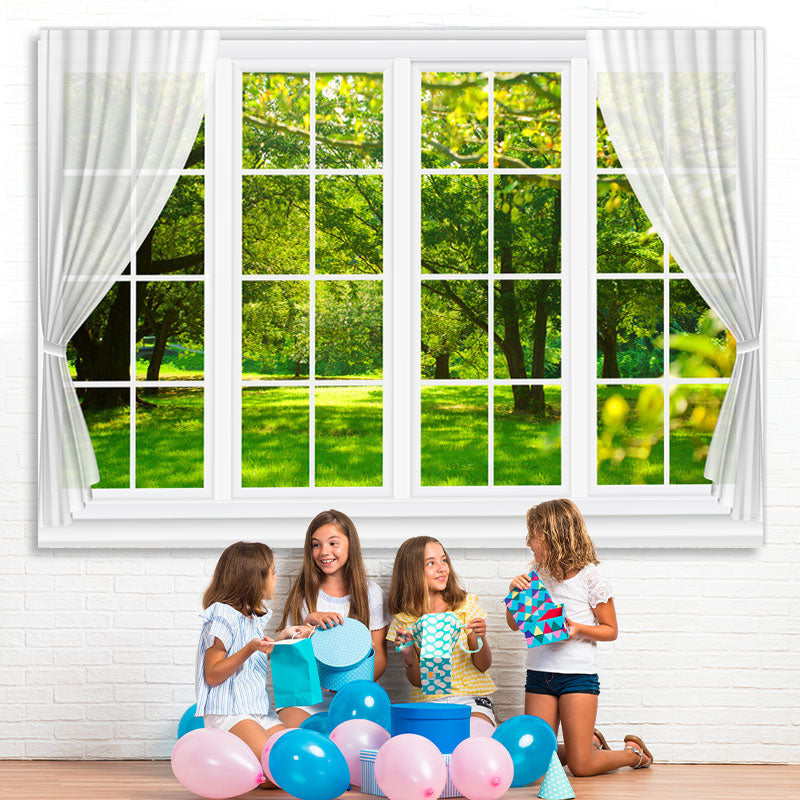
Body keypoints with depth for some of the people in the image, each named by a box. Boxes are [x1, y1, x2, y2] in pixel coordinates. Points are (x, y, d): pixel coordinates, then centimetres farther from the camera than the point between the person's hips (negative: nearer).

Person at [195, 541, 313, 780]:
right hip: (228, 713, -9)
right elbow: (212, 676, -13)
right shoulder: (223, 618, -11)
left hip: (259, 711, 9)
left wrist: (282, 637, 19)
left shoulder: (255, 617, 15)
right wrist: (250, 650, -23)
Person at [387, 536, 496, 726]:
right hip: (428, 700, 0)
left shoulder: (467, 605, 3)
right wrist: (408, 655, -17)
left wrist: (480, 639, -18)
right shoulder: (404, 620, 3)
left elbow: (483, 666, 3)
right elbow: (418, 681, 3)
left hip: (471, 698, 0)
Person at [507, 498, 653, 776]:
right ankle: (590, 741, 29)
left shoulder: (590, 578, -8)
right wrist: (514, 592, -6)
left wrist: (579, 629, -19)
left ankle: (634, 752, 23)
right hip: (539, 675, 5)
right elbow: (515, 624, 12)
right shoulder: (538, 574, 6)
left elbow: (610, 630, -1)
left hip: (578, 675, -5)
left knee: (581, 767, -6)